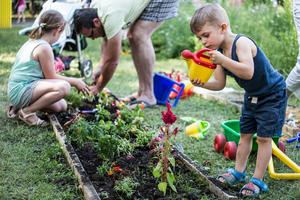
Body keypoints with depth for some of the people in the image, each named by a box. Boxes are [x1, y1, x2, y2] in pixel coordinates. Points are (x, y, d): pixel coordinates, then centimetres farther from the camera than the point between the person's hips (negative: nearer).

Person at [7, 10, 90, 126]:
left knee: (61, 106, 15)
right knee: (63, 86, -28)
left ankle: (20, 106, 13)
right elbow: (51, 77, -12)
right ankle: (27, 112, -14)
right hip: (22, 91, -10)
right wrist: (75, 81, -1)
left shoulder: (32, 42, 13)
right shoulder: (44, 47, -17)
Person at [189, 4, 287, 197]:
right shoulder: (220, 51, -4)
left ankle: (258, 180, 4)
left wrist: (222, 60, -47)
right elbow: (219, 84, -3)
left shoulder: (242, 42, -29)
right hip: (252, 96, 9)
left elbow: (248, 72, -42)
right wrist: (202, 83, -21)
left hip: (272, 94, -8)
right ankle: (239, 172, 28)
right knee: (245, 134, 15)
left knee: (264, 137, -4)